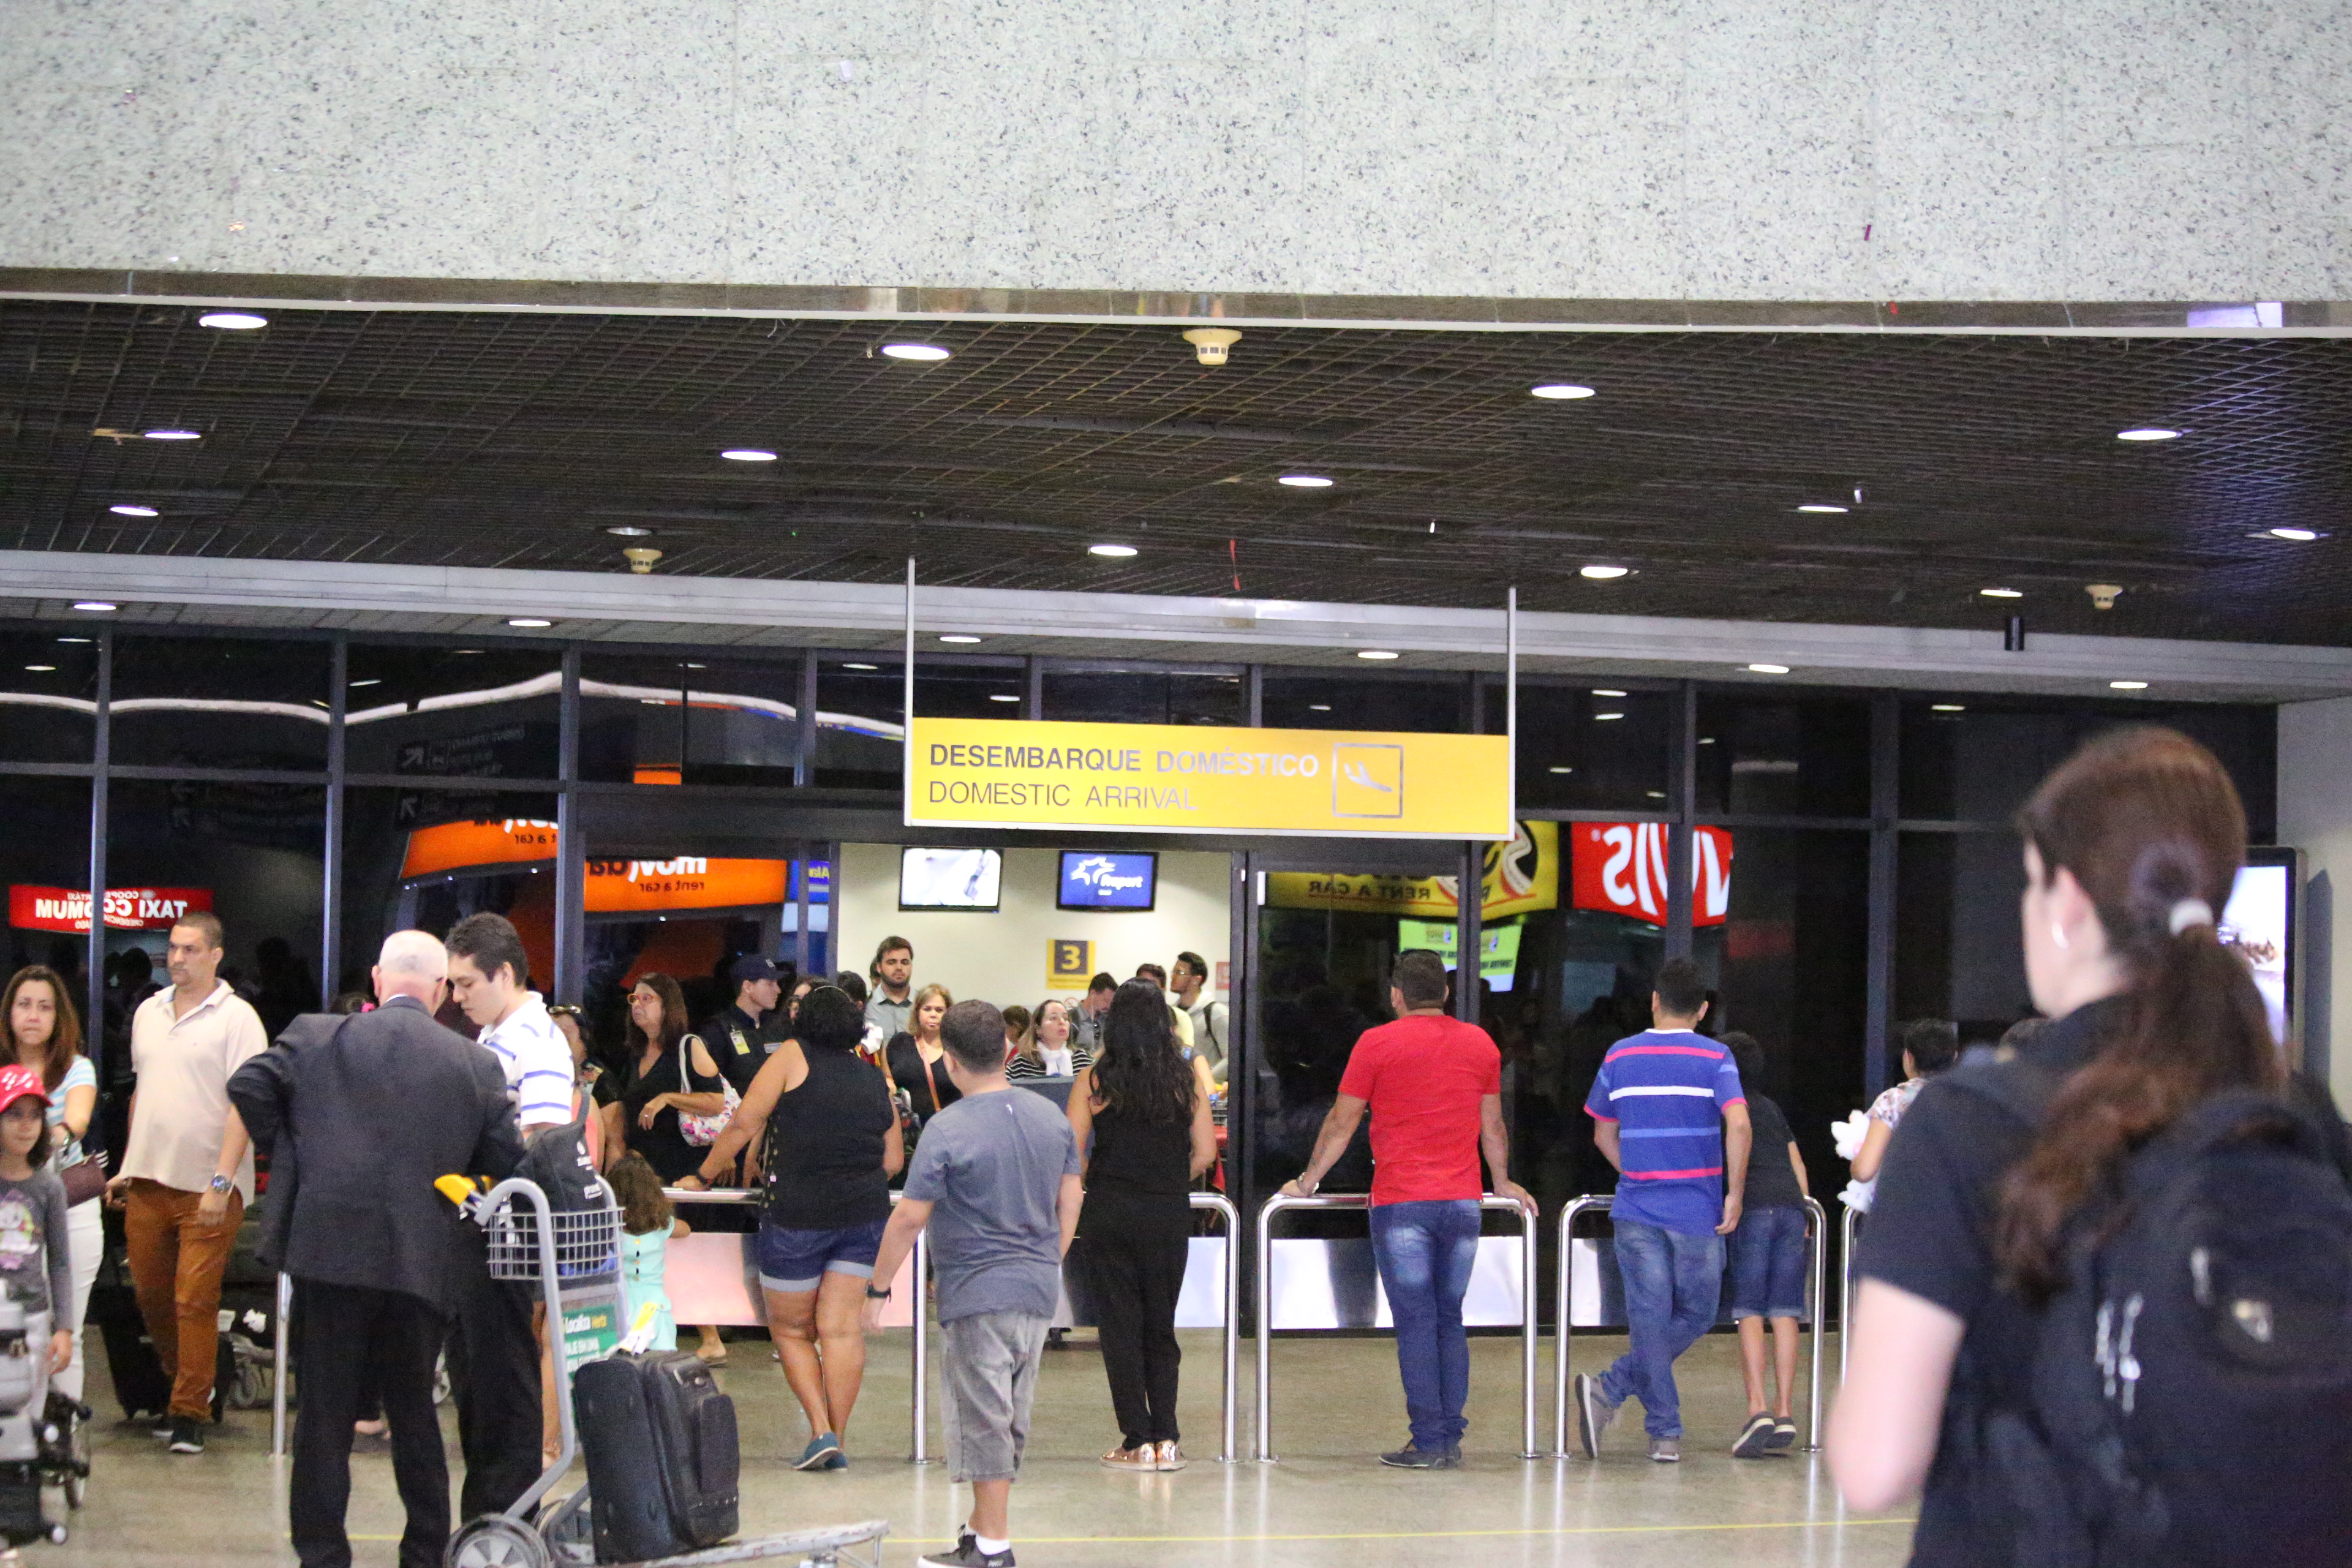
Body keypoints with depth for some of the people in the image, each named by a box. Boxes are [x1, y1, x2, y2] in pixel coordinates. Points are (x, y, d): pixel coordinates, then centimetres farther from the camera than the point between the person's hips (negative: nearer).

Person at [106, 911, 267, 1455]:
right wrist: (127, 1166, 17)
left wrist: (221, 1182, -18)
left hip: (207, 1186, -6)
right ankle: (180, 1386, 29)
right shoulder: (148, 1012, 13)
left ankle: (190, 1412, 1)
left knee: (195, 1301, -6)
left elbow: (243, 1104, -12)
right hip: (148, 1180, 6)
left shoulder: (236, 1018, -7)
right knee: (151, 1296, 11)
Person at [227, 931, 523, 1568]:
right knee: (414, 1409, 15)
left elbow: (248, 1086, -5)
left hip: (330, 1248, -1)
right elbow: (507, 1160, 1)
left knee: (325, 1413, 5)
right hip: (423, 1264, 1)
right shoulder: (477, 1065, 3)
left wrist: (288, 1152, 9)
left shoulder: (317, 1036, 1)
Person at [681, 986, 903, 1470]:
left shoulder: (792, 1057, -1)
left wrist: (704, 1176, 5)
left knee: (791, 1329, 10)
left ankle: (821, 1430, -1)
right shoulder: (877, 1081, 10)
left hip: (798, 1215, -3)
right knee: (841, 1327, 5)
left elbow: (744, 1124, -6)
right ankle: (837, 1441, 4)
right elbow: (893, 1160, 12)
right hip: (865, 1213, 4)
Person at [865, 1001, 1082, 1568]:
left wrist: (877, 1288, -4)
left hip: (978, 1292, -7)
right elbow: (1070, 1199, 14)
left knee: (984, 1419, -1)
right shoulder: (1051, 1116, 6)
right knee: (1011, 1417, 15)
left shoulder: (948, 1130, -14)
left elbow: (910, 1218, -14)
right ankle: (983, 1522, 25)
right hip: (1038, 1288, 7)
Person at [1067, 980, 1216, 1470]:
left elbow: (1071, 1155, -7)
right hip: (1170, 1214, 2)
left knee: (1121, 1324, 5)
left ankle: (1138, 1442, 4)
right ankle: (1166, 1440, 6)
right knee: (1162, 1326, 13)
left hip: (1110, 1214, -2)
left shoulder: (1094, 1081, -4)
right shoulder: (1185, 1081, 2)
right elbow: (1205, 1153, 2)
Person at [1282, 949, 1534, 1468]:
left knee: (1416, 1323, -2)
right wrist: (1502, 1182, 36)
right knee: (1450, 1321, 10)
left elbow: (1341, 1124, 3)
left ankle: (1429, 1441, -5)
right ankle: (1451, 1440, 8)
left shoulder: (1378, 1044, -2)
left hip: (1401, 1203, -4)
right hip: (1463, 1202, 4)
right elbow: (1493, 1126, 21)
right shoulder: (1479, 1044, 10)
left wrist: (1307, 1182, 15)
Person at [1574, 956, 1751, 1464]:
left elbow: (1603, 1133, 13)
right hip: (1697, 1212, -2)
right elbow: (1738, 1125, -16)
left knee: (1649, 1320, 5)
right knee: (1697, 1314, 11)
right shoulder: (1715, 1058, -3)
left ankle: (1665, 1432, -1)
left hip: (1636, 1210, 2)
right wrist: (1735, 1194, -9)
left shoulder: (1621, 1056, 6)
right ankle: (1612, 1390, -4)